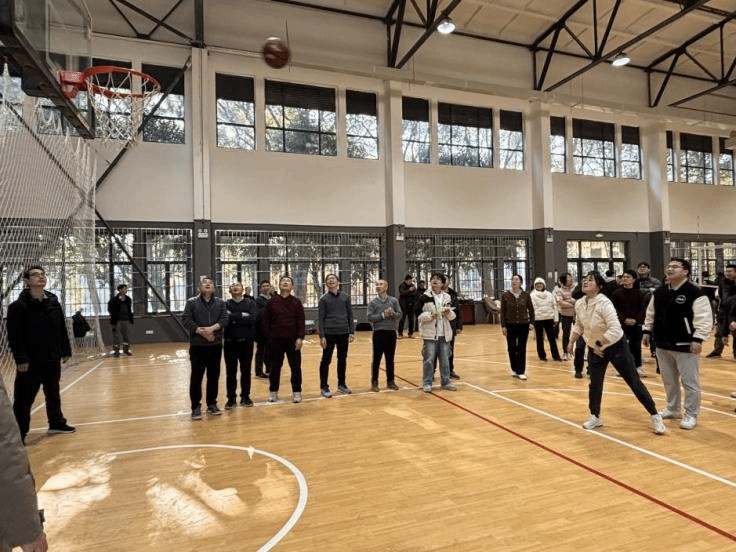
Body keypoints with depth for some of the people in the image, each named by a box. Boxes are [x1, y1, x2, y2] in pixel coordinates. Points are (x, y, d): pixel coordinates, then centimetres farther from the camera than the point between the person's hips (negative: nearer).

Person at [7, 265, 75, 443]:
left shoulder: (54, 302, 6)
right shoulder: (18, 306, -11)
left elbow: (62, 330, 10)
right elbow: (14, 335, -14)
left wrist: (65, 351, 10)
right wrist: (21, 358, -19)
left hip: (53, 359, 6)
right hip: (30, 362, -5)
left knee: (53, 394, 19)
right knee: (24, 400, 1)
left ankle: (57, 423, 34)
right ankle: (18, 435, 12)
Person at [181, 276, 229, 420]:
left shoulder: (220, 303, 8)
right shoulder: (191, 302, 1)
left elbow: (224, 319, -3)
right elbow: (186, 320, -7)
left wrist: (212, 328, -19)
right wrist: (201, 332, -17)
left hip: (216, 345, 2)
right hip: (197, 345, -2)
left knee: (214, 376, 8)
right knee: (196, 376, 1)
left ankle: (212, 404, 21)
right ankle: (196, 407, 10)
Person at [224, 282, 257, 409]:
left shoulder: (250, 303, 3)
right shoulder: (226, 304, 3)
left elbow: (253, 319, -13)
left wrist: (234, 318, -12)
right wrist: (242, 316, -15)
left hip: (246, 341, 0)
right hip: (230, 342, 0)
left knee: (246, 371, 9)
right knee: (230, 372, 6)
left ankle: (245, 396, 20)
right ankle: (231, 398, 16)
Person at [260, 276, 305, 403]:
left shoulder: (296, 302, 2)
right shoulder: (272, 302, 2)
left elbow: (301, 321, -2)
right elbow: (265, 321, 4)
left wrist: (300, 338, -9)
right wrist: (269, 336, -1)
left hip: (293, 340, 0)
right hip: (276, 340, 0)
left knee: (296, 367, 3)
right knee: (275, 367, 10)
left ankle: (297, 392, 15)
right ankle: (273, 392, 25)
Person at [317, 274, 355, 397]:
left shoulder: (345, 297, 6)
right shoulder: (324, 299, 0)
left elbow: (350, 315, 8)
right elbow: (320, 318, -2)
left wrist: (352, 332, 2)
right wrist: (322, 336, -8)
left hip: (343, 333, 3)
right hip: (329, 333, -2)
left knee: (342, 359, 11)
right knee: (326, 360, 3)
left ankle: (341, 384, 26)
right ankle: (324, 387, 13)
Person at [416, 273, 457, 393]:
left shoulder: (446, 297, 12)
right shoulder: (424, 297, -2)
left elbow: (453, 315, 15)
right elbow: (418, 315, -6)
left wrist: (449, 313, -7)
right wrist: (430, 315, -21)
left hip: (444, 333, 4)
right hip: (430, 333, -4)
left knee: (445, 359, 10)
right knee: (428, 358, -2)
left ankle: (445, 381, 22)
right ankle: (427, 383, 9)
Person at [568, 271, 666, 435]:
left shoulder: (604, 303, -27)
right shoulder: (579, 304, -6)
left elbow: (615, 330, -32)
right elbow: (579, 326, 12)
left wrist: (601, 346, -23)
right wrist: (571, 342, 15)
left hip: (615, 346, -6)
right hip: (594, 348, 6)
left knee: (634, 382, 3)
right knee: (595, 383, 10)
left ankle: (655, 416, 17)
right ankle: (595, 417, 26)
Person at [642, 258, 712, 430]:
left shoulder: (695, 293, -13)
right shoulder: (659, 292, 7)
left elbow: (704, 319, -17)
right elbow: (650, 314, 17)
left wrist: (698, 339, -22)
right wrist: (647, 332, 13)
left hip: (685, 345, -6)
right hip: (663, 344, 7)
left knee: (690, 382, 3)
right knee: (669, 380, 19)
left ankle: (691, 416, 16)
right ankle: (672, 409, 34)